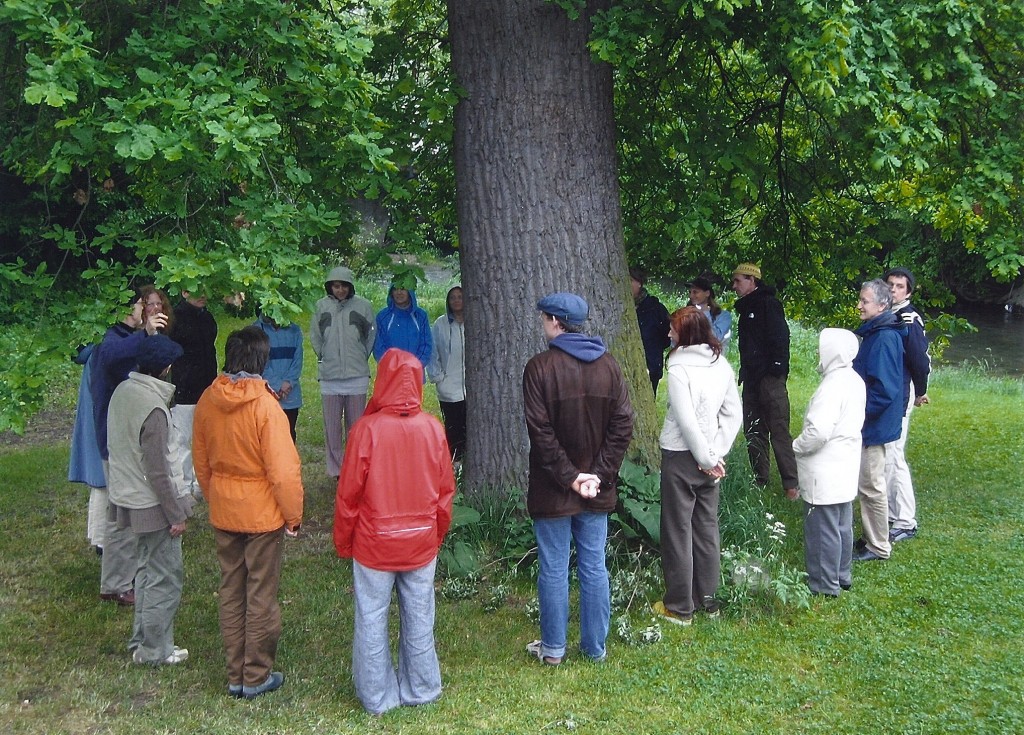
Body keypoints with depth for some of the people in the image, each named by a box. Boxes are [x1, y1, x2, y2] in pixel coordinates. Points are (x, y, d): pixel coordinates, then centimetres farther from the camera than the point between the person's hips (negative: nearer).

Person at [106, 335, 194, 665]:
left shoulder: (122, 391, 1)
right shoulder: (153, 407, -25)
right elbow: (158, 470, -22)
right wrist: (176, 515, -14)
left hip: (129, 498, 9)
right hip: (153, 505, -9)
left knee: (148, 569, 22)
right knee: (165, 578, 4)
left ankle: (142, 640, 32)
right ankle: (155, 650, 15)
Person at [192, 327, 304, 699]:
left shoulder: (207, 401, -3)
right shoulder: (265, 405, -21)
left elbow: (200, 460, 8)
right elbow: (283, 469, -19)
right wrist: (293, 514, -7)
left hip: (223, 512, 5)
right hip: (262, 513, -5)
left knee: (230, 592, 16)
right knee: (261, 595, 8)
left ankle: (235, 675, 26)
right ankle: (256, 677, 19)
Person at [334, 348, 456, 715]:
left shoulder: (367, 429, -17)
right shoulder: (432, 428, -9)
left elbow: (348, 494, -10)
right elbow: (446, 490, 1)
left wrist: (343, 542, 5)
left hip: (374, 545, -2)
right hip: (421, 543, 3)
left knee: (372, 620, 11)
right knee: (419, 620, 15)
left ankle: (377, 697, 22)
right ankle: (421, 689, 29)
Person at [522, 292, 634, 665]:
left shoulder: (540, 366, -12)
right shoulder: (608, 364, 1)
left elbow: (540, 431, -17)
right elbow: (623, 424, -4)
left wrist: (568, 477, -12)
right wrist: (600, 474, -5)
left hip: (552, 491, -4)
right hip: (597, 491, 4)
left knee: (553, 570, 7)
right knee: (594, 568, 13)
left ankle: (553, 647, 19)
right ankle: (595, 647, 23)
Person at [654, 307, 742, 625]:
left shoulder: (679, 370, -18)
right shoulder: (722, 365, 2)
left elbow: (687, 421, -21)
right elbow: (734, 414, 3)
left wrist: (708, 457, -12)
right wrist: (716, 453, 1)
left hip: (681, 457, -6)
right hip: (706, 459, 7)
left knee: (677, 531, 5)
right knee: (707, 527, 17)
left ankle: (680, 607, 13)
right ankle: (708, 599, 27)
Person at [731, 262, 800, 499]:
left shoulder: (768, 304, -8)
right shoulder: (746, 307, 19)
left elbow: (780, 338, -17)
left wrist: (777, 369, -20)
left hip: (770, 379, -10)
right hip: (752, 379, 10)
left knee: (779, 431, -10)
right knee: (753, 432, 12)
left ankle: (791, 484, -7)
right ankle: (759, 479, 20)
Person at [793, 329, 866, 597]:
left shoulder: (832, 386, -24)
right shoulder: (854, 380, 6)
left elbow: (818, 431, -28)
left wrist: (794, 448, -11)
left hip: (825, 472, -10)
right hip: (845, 467, 10)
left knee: (823, 529, 2)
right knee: (842, 525, 19)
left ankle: (825, 584, 12)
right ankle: (842, 575, 32)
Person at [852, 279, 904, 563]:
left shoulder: (884, 338, -21)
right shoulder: (874, 333, 9)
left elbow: (885, 389, -25)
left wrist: (862, 413, -18)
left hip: (874, 425, -10)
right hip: (868, 424, 10)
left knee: (871, 486, 0)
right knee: (868, 484, 17)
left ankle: (879, 547, 12)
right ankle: (871, 538, 28)